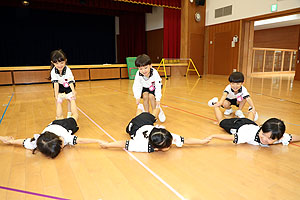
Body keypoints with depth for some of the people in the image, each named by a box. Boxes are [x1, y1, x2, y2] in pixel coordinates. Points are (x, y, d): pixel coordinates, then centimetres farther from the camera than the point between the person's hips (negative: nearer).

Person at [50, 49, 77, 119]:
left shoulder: (68, 70, -34)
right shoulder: (53, 71, -28)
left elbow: (70, 82, -39)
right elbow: (55, 83, -32)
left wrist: (73, 91, -53)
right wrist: (56, 94, -41)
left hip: (69, 86, -1)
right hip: (59, 86, 2)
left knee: (70, 99, -4)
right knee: (58, 100, -4)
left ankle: (69, 114, 14)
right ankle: (59, 117, 7)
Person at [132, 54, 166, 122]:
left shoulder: (154, 73, -36)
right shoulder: (138, 74, -31)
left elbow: (158, 86, -32)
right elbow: (136, 86, -25)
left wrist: (158, 99, -34)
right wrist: (137, 97, -36)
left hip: (154, 87, -2)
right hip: (144, 87, 2)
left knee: (151, 96, -22)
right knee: (145, 96, -21)